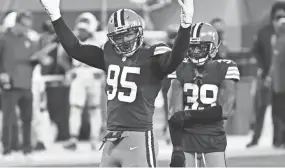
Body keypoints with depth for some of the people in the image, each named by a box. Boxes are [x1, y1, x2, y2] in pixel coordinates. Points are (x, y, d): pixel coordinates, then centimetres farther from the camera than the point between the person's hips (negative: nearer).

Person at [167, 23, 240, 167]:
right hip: (185, 137, 2)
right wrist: (177, 148, -15)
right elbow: (175, 114, -5)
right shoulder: (181, 70, 1)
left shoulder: (225, 69, -5)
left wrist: (189, 115, -20)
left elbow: (225, 110, -15)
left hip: (213, 137, -2)